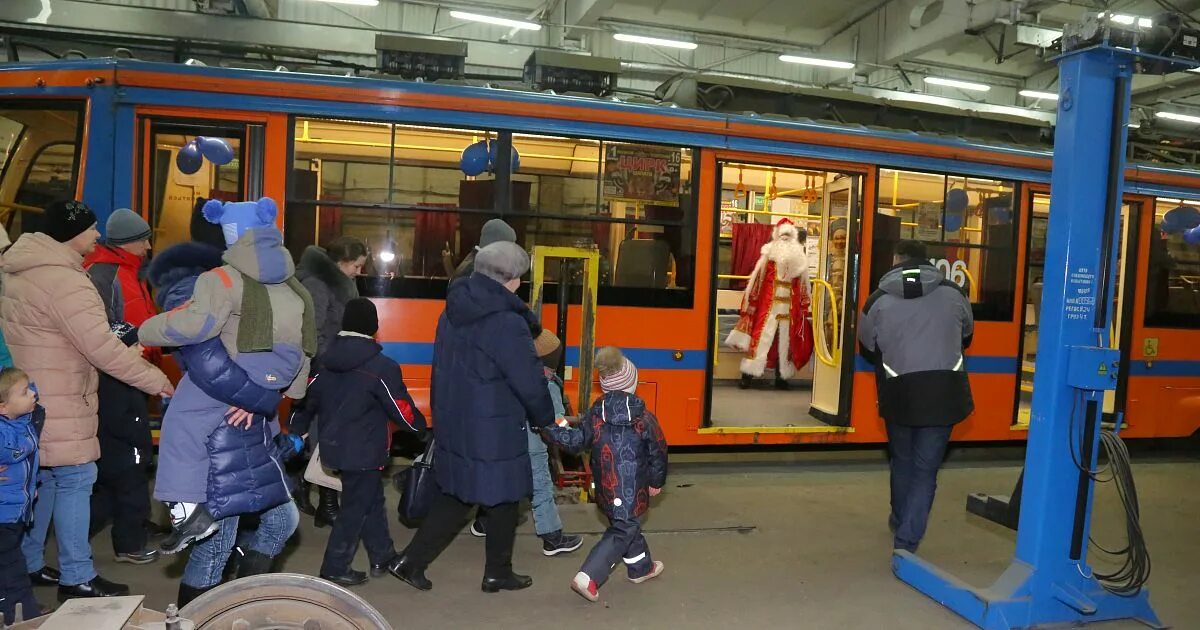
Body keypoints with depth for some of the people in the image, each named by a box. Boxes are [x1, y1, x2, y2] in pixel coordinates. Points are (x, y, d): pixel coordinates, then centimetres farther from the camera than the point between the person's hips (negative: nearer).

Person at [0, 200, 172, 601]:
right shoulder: (64, 281, -22)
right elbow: (102, 348, -25)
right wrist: (156, 380, -18)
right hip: (55, 404, -10)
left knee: (40, 479, 18)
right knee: (74, 480, -3)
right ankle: (76, 579, 4)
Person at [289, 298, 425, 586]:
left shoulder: (326, 362, 3)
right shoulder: (382, 368, -17)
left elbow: (308, 398, 9)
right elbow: (403, 411, -12)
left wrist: (297, 431, 23)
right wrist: (421, 426, 6)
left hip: (335, 447, 7)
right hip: (364, 452, -7)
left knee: (372, 500, 19)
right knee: (356, 508, 5)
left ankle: (382, 557, 30)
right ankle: (334, 569, 12)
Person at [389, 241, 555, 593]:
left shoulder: (453, 313, 3)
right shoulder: (508, 324, -22)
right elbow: (530, 383, -17)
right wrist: (544, 419, 0)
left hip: (453, 424, 7)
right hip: (495, 431, -7)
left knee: (456, 496, 21)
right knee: (503, 501, 12)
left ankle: (411, 561, 20)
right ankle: (498, 574, 27)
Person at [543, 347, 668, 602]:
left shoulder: (595, 414, -4)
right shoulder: (644, 418, -12)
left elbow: (575, 440, -2)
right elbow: (658, 452, -4)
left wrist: (553, 426, 8)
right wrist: (657, 482, 10)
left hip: (605, 488, 6)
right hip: (632, 490, -5)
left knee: (626, 524, 24)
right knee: (622, 532, 2)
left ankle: (641, 567, 41)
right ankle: (588, 577, -10)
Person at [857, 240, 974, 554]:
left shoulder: (878, 300, -3)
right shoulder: (953, 293, 1)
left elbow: (867, 350, 8)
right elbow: (966, 337, 18)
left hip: (899, 393, 1)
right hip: (943, 392, 0)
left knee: (902, 461, 22)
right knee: (925, 468, 5)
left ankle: (900, 522, 39)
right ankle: (906, 542, 0)